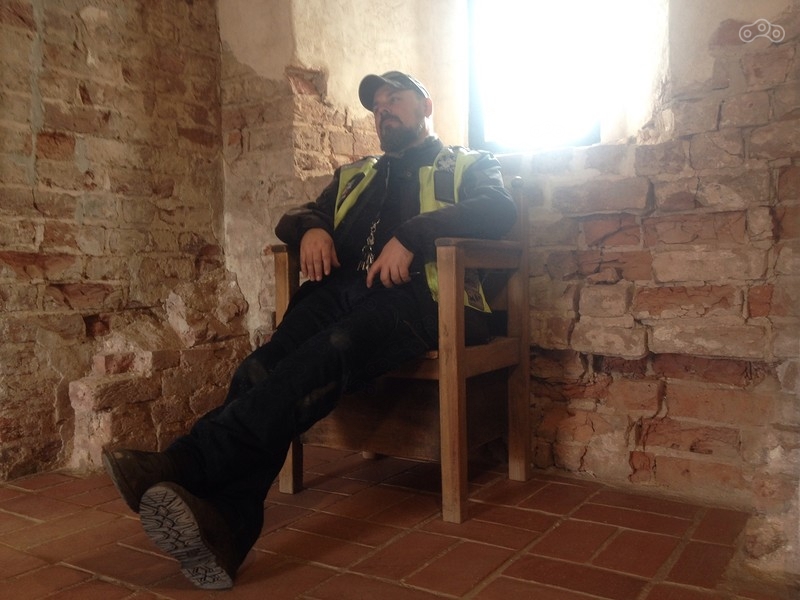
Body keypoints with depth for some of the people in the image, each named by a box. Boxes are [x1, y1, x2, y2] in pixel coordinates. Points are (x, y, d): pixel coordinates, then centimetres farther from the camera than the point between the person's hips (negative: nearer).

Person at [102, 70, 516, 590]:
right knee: (263, 368, -28)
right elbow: (298, 215, 31)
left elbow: (499, 210, -2)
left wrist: (412, 235, -17)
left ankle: (186, 462, -43)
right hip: (343, 290, 4)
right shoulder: (354, 176, 35)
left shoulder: (470, 165, 20)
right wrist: (311, 228, 4)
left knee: (330, 351, -36)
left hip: (418, 296, -4)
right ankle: (224, 527, -42)